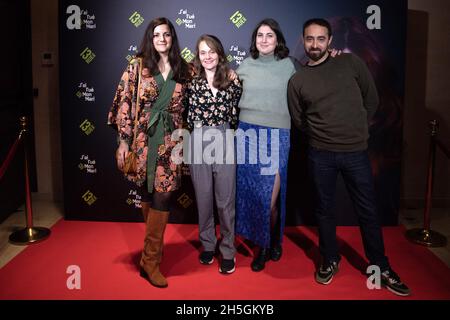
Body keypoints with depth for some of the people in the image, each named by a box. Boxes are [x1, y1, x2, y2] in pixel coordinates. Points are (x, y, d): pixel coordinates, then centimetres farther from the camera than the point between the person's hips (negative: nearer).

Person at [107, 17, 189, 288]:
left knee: (162, 196, -4)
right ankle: (151, 256, 26)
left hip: (170, 140, 2)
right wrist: (124, 141, -6)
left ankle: (151, 258, 11)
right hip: (143, 138, -1)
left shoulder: (183, 70, 10)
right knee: (148, 194, 7)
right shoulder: (138, 66, 2)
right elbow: (125, 103, -2)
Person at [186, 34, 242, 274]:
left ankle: (228, 251, 15)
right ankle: (208, 245, 27)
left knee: (225, 200, 2)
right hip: (199, 144, 1)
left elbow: (235, 115, 9)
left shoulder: (232, 81, 4)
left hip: (224, 143, -1)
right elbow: (190, 117, 10)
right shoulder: (192, 83, 5)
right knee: (203, 198, 10)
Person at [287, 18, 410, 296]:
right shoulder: (297, 80, 2)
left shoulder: (351, 63, 0)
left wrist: (357, 130, 10)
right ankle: (330, 260, 31)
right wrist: (322, 134, 7)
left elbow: (372, 99, 8)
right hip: (321, 155, 1)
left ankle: (381, 267, 24)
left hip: (356, 151, 0)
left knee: (368, 211, 8)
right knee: (324, 210, 11)